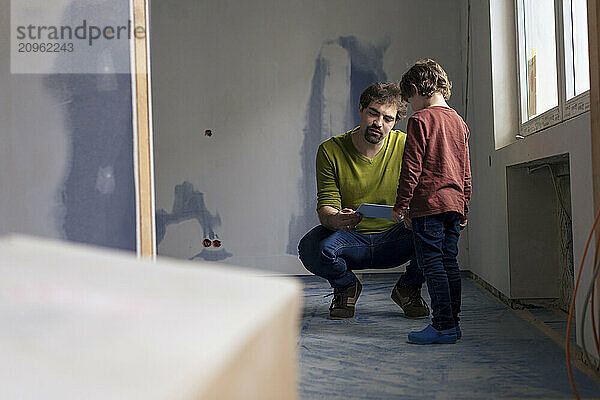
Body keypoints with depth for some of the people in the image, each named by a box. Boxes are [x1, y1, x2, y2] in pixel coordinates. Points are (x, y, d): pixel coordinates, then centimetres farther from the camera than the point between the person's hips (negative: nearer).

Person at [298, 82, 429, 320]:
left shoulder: (406, 146, -7)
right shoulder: (331, 150, -8)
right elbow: (326, 206, -11)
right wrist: (335, 219, -37)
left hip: (392, 239, 1)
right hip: (349, 239, 0)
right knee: (310, 248, -32)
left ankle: (408, 289, 4)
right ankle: (345, 287, 5)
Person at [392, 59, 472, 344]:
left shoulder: (420, 120, -7)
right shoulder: (459, 122, 15)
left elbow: (411, 169, -12)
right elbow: (466, 173, 18)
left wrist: (400, 206, -5)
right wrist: (464, 210, 24)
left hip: (428, 203, -8)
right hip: (454, 203, 8)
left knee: (432, 264, -4)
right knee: (449, 263, 11)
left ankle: (443, 325, -4)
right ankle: (452, 323, 15)